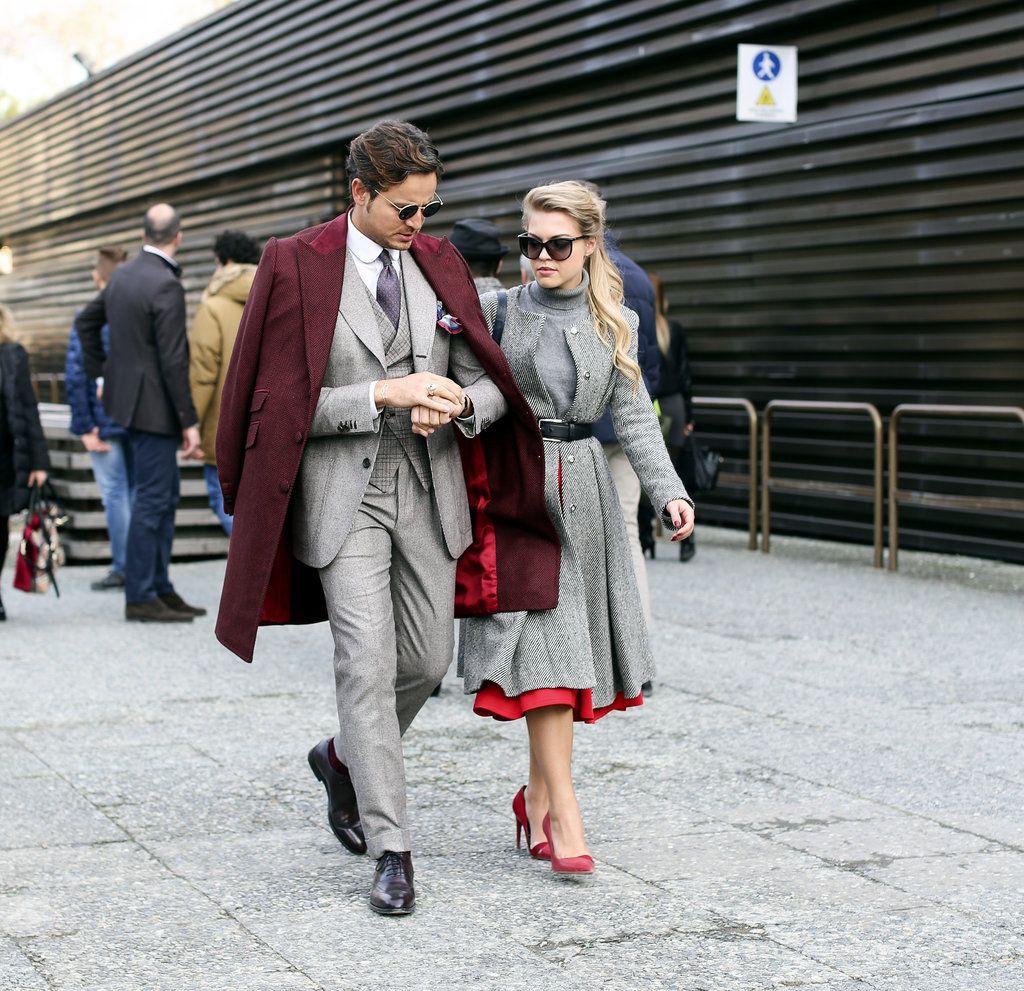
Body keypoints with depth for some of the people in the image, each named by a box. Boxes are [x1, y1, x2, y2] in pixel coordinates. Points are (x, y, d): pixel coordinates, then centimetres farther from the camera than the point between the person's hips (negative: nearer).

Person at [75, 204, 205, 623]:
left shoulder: (123, 274, 9)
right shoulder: (165, 285, -19)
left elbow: (86, 322, 21)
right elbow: (173, 360, -21)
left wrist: (100, 374, 26)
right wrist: (189, 422, -17)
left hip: (128, 395, 9)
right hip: (153, 405, -9)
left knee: (165, 494, 17)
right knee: (151, 500, -3)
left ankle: (159, 587, 22)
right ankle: (140, 598, 1)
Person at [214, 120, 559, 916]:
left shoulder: (442, 264, 7)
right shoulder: (296, 267, -6)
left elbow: (489, 382, 8)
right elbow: (286, 403, -9)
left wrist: (458, 404, -15)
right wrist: (383, 395, -18)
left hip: (428, 490, 5)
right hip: (343, 493, -5)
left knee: (429, 660, 10)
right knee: (368, 665, -9)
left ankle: (344, 758, 38)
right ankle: (391, 850, -1)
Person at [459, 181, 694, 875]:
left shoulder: (616, 324, 8)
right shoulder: (495, 310, 2)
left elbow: (634, 416, 5)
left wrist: (670, 492, -6)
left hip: (585, 490, 3)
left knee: (574, 646, 5)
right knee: (542, 642, -11)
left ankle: (538, 793, 20)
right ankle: (563, 812, -9)